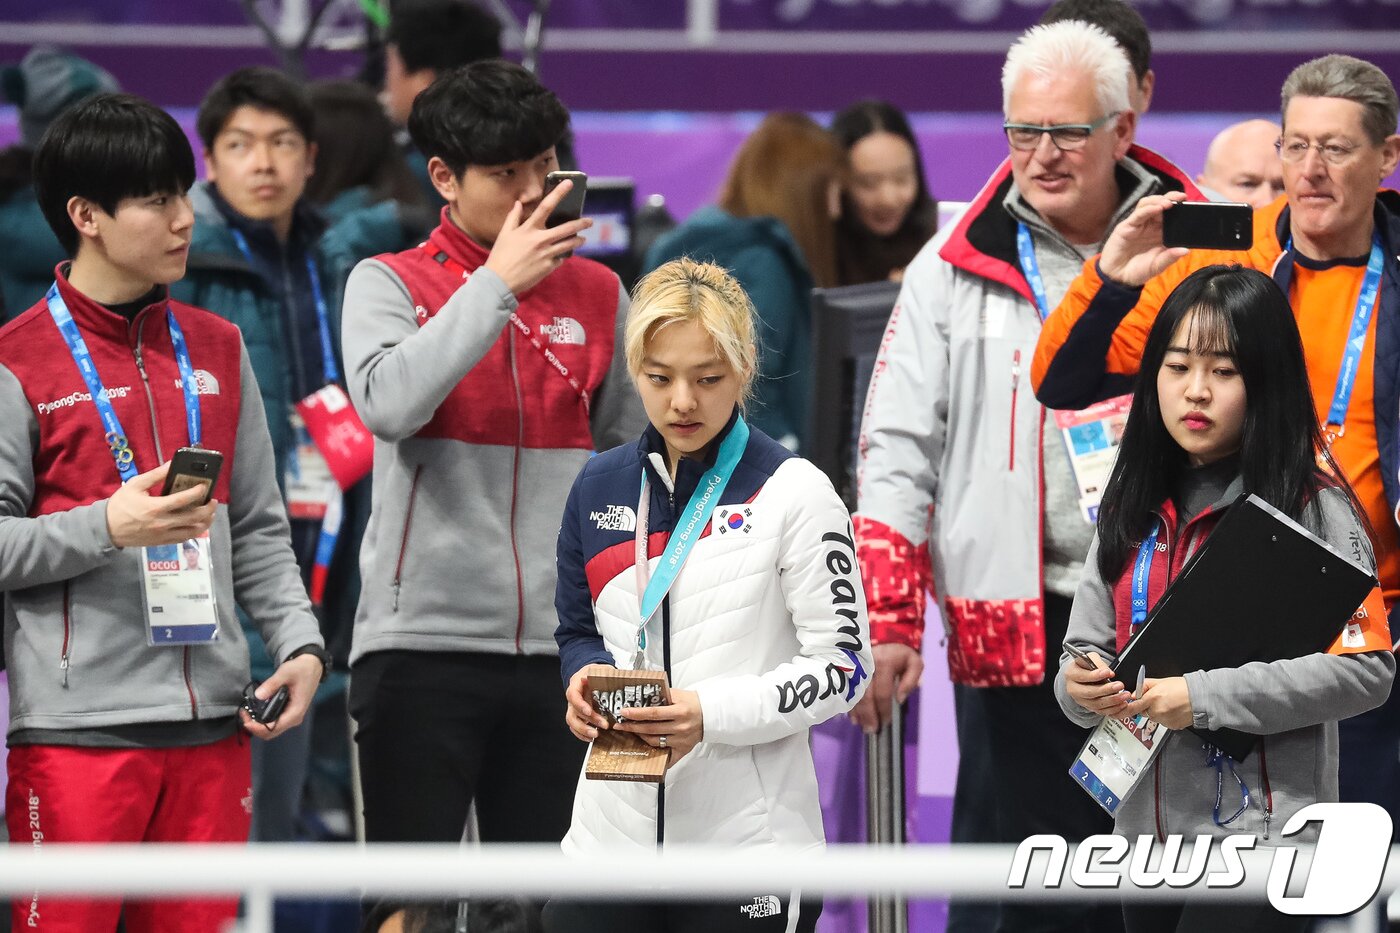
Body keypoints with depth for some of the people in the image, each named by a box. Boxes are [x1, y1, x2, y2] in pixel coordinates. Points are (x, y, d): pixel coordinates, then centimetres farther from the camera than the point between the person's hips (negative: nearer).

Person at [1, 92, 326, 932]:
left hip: (211, 721, 5)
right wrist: (105, 527, -20)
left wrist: (300, 643, 3)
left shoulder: (216, 349, 14)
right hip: (77, 727, -5)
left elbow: (259, 528, 16)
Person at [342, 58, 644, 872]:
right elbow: (390, 404, -20)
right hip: (422, 642, -3)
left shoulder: (597, 294, 10)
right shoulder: (390, 284, 0)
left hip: (560, 648, 4)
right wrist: (499, 282, -17)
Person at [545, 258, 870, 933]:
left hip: (749, 842, -4)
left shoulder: (793, 492, -5)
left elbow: (842, 665, -7)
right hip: (613, 828, 4)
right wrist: (587, 677, -5)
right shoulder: (600, 487, 9)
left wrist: (712, 714, -21)